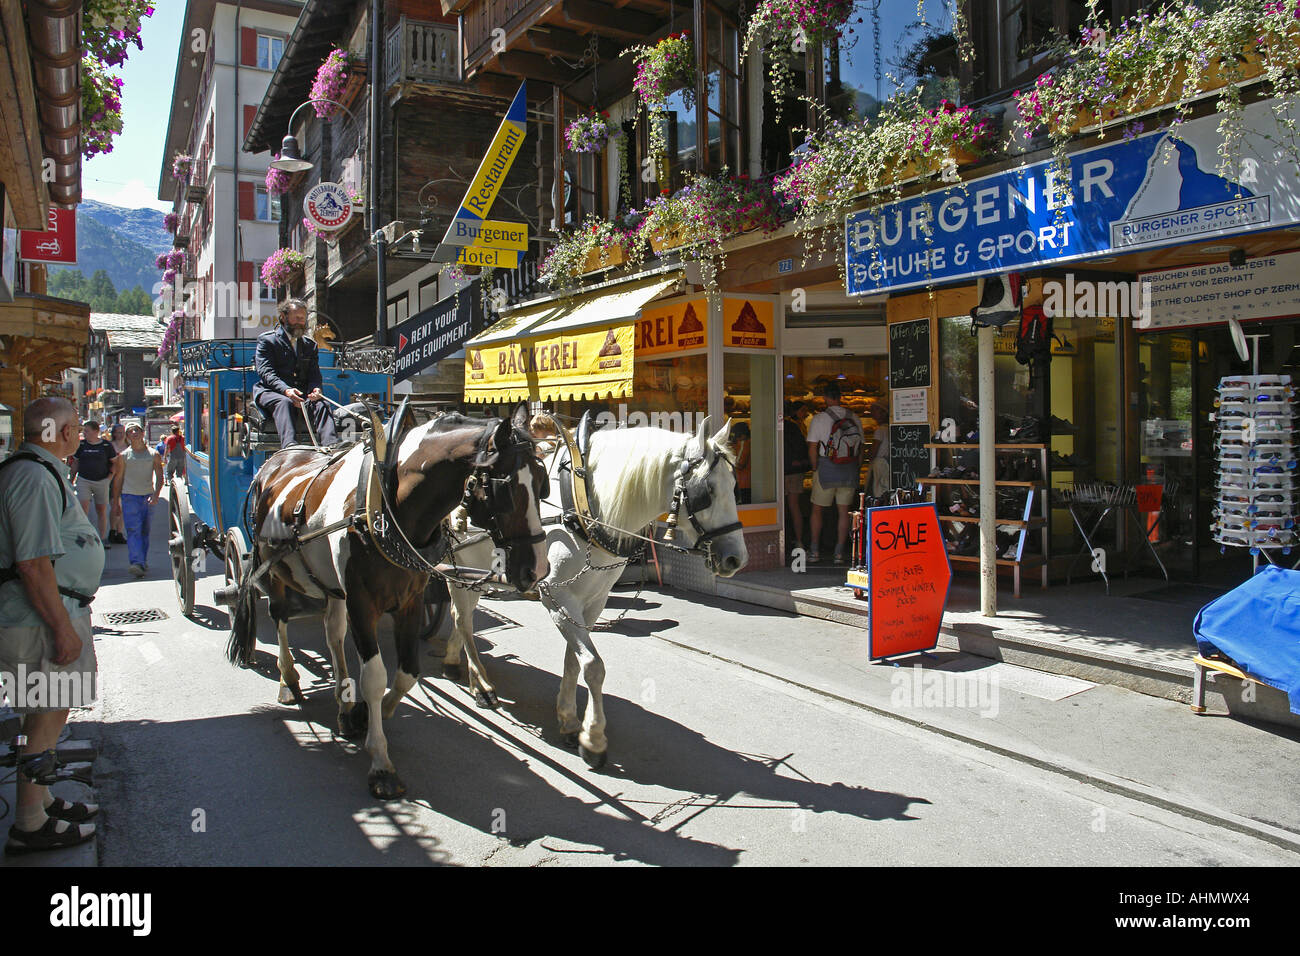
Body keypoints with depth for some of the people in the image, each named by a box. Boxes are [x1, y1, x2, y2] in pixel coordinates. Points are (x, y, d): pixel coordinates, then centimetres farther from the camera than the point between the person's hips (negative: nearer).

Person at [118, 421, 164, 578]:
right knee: (134, 530, -13)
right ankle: (137, 563, -23)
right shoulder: (124, 455, 5)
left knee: (145, 531, 9)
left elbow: (159, 476, 3)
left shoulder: (153, 454, 7)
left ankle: (143, 562, 20)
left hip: (148, 497, 2)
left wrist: (156, 494, -13)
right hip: (130, 496, -2)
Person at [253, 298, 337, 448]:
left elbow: (314, 375, 12)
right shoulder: (266, 340, 8)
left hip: (302, 394, 3)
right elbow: (266, 373, -6)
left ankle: (331, 446, -50)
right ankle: (289, 446, -57)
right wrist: (286, 390, -26)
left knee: (320, 404, -28)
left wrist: (315, 389, -15)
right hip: (271, 392, -3)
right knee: (283, 402, -37)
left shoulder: (310, 345, 23)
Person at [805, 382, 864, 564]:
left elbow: (812, 448, -10)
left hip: (826, 467, -3)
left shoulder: (819, 418, -7)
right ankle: (839, 553, 8)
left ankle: (815, 551, 11)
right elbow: (861, 448, 6)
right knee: (844, 511, 7)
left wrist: (815, 468, 3)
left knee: (817, 509, 10)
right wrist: (856, 468, 14)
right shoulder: (854, 418, 3)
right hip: (849, 469, 3)